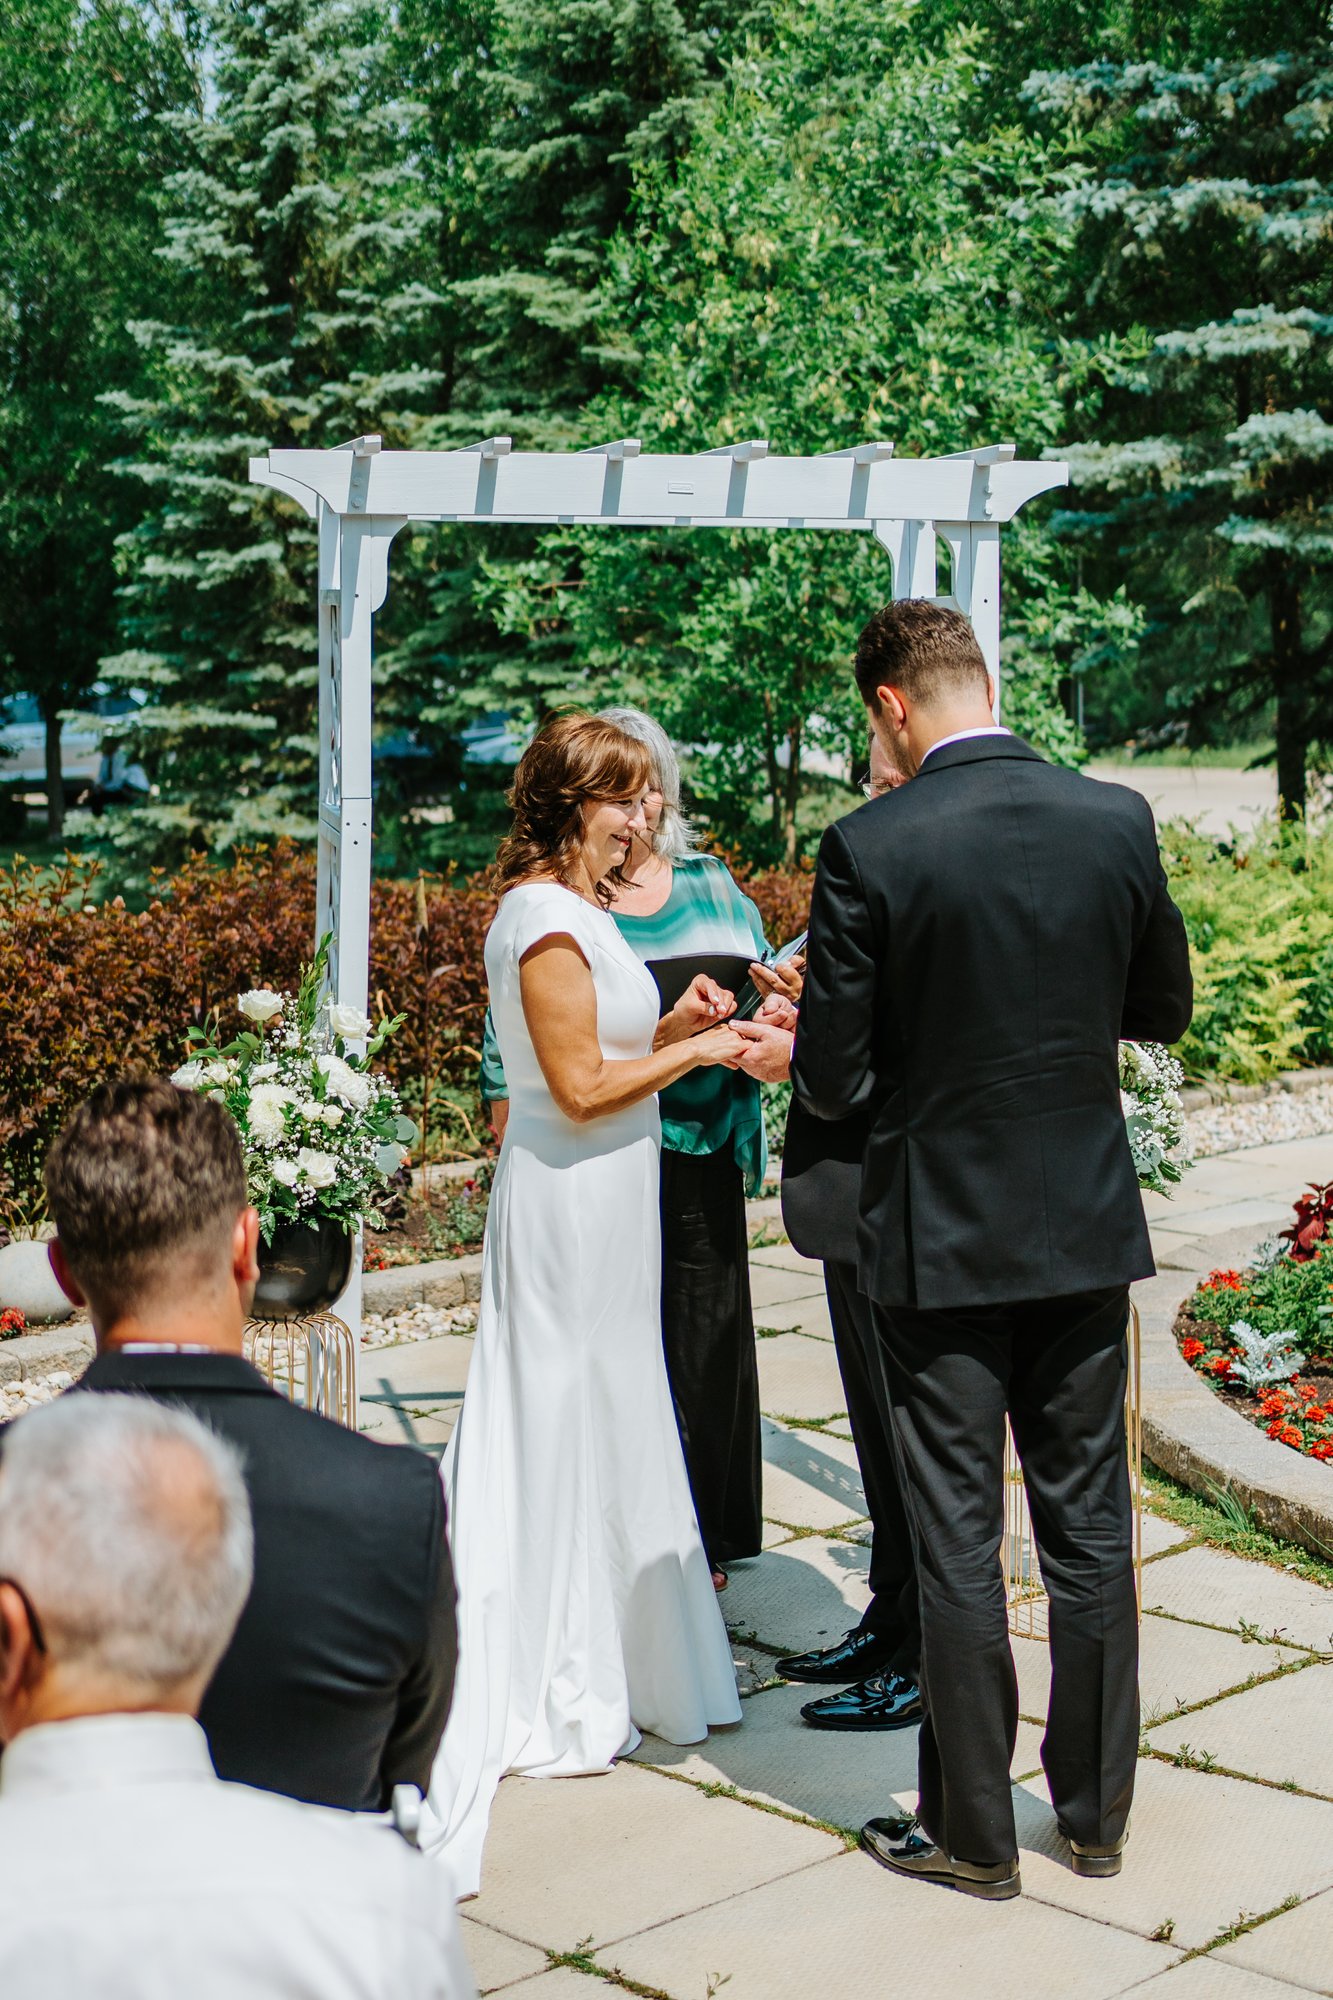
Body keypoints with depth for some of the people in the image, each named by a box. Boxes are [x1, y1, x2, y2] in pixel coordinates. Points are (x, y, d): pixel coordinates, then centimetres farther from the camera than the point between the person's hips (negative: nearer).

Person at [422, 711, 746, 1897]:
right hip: (571, 1206, -10)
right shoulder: (547, 918, -17)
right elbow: (580, 1085, -20)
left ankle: (598, 1667, 26)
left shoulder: (579, 910, 13)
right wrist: (693, 1052, -11)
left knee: (608, 1431, 15)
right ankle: (561, 1687, 10)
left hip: (601, 1204, 10)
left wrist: (672, 1028, 5)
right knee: (567, 1432, -1)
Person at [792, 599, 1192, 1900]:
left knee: (957, 1538, 6)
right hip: (1087, 1230, 4)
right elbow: (1164, 1010, 9)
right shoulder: (1118, 820, -4)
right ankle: (1096, 1807, 27)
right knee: (1089, 1522, 15)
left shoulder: (869, 851, -15)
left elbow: (830, 1083, -13)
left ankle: (973, 1833, 17)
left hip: (939, 1241, -4)